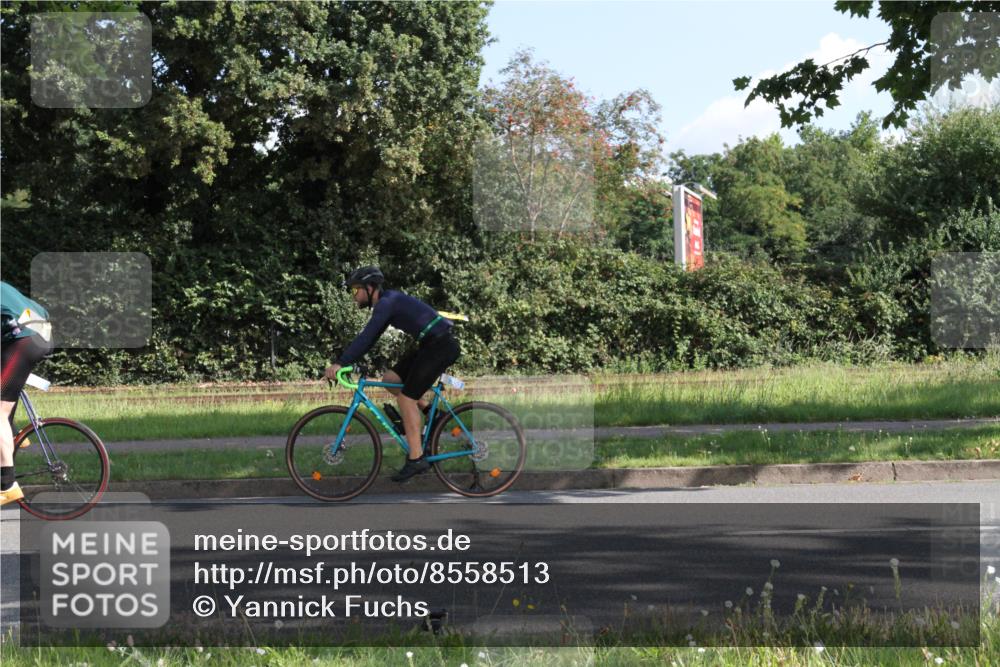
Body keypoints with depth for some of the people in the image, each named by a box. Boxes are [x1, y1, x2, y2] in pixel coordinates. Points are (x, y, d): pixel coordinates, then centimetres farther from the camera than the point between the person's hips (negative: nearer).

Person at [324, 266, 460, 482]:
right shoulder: (388, 301, 16)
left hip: (440, 345, -10)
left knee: (406, 398, -8)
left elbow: (366, 337, -24)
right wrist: (344, 362, 11)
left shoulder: (386, 302, -14)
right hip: (431, 344, 10)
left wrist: (340, 363, -26)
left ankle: (416, 459, -6)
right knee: (390, 379, 9)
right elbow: (369, 339, 18)